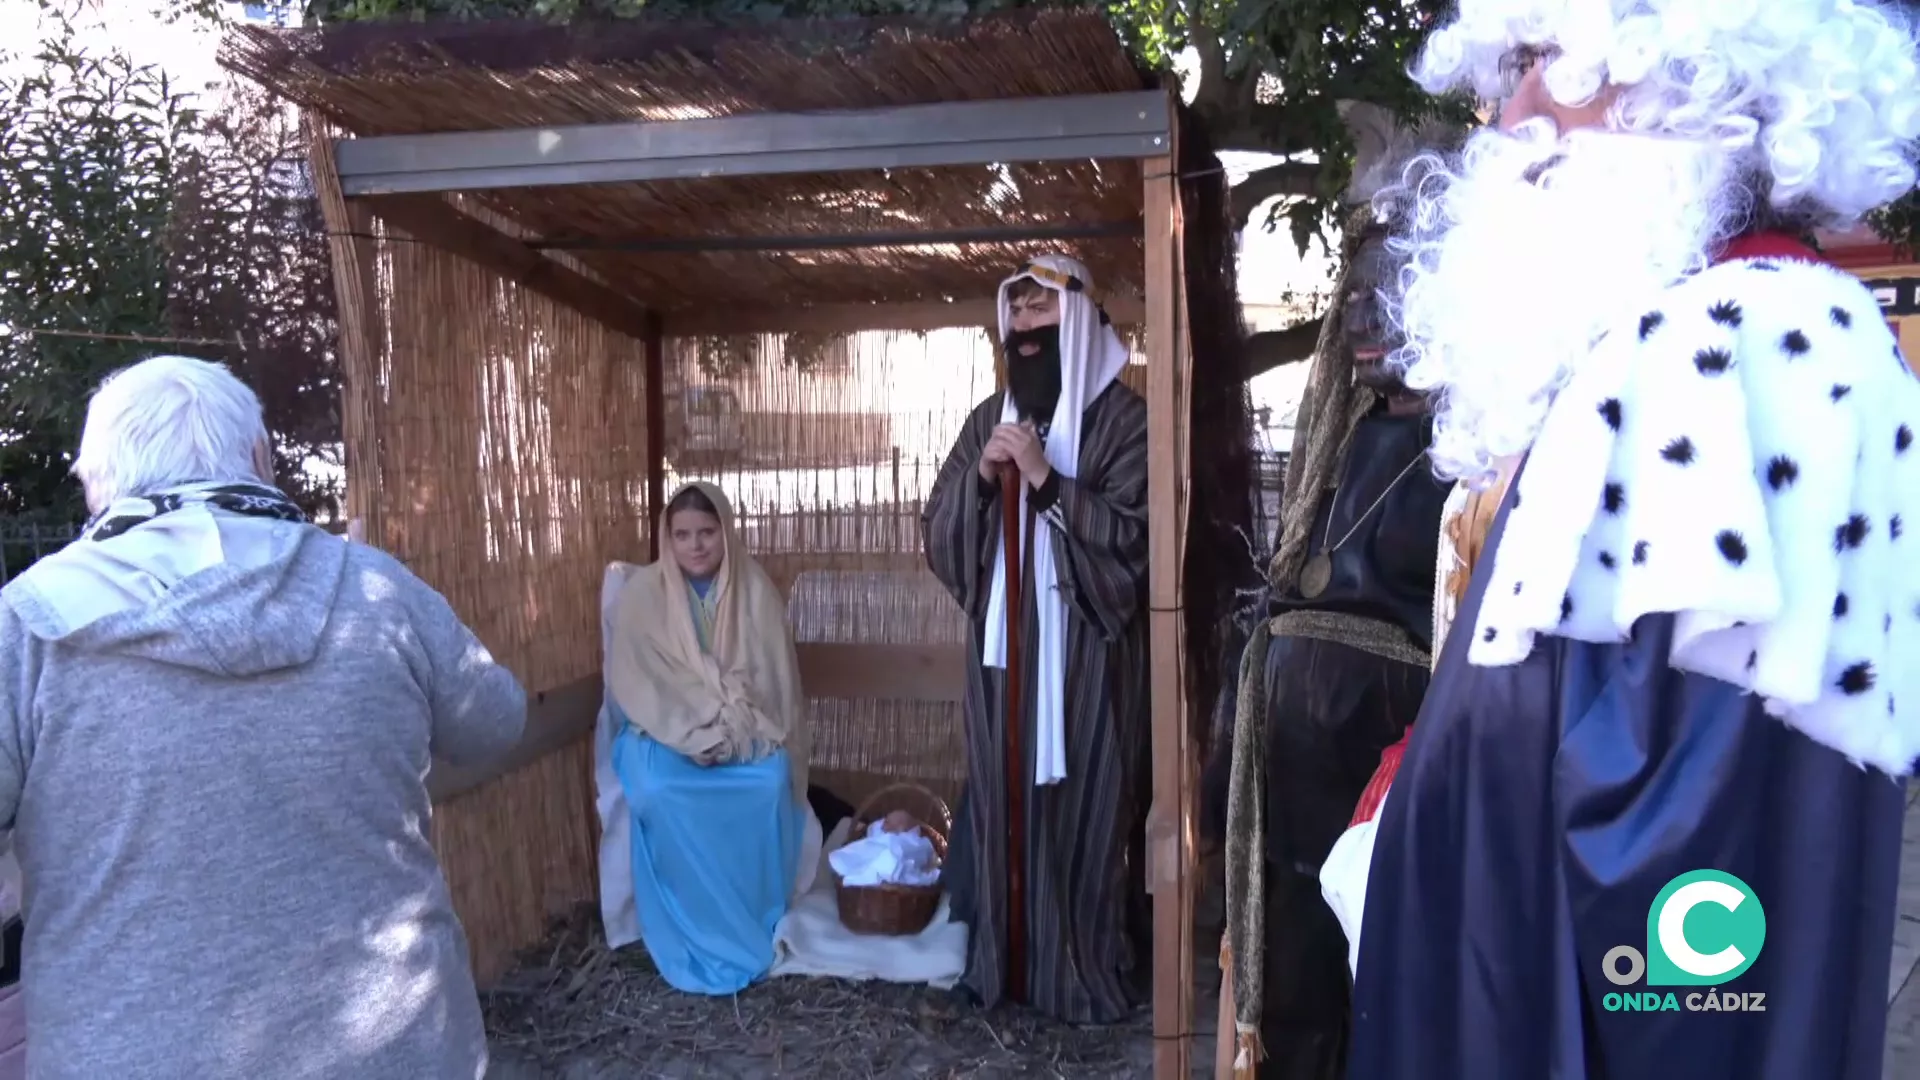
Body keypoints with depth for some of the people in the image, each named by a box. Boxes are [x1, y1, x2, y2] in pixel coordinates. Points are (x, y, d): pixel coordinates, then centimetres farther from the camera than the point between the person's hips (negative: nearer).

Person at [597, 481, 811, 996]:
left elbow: (772, 674, -1)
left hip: (743, 734, 1)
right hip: (664, 729, -1)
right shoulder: (643, 592, -4)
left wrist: (738, 730, -18)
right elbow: (636, 680, -9)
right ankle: (691, 938, -17)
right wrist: (694, 734, -21)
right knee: (658, 790, -33)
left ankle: (758, 929, -12)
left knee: (770, 782, -30)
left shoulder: (755, 589, 0)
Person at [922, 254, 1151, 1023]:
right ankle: (1006, 962, 23)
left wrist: (1046, 479, -19)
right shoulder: (988, 418, 11)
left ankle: (1089, 975, 15)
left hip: (1086, 643, -4)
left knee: (1084, 802, 1)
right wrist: (980, 477, -9)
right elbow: (938, 533, 8)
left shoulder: (1121, 417, -4)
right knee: (1004, 798, 9)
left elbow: (1132, 534, -13)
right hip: (1003, 640, 5)